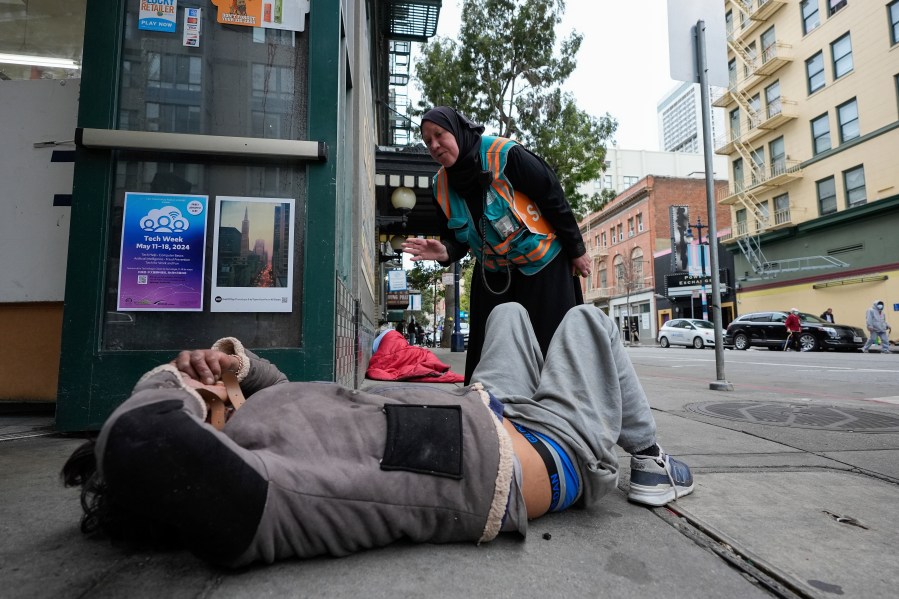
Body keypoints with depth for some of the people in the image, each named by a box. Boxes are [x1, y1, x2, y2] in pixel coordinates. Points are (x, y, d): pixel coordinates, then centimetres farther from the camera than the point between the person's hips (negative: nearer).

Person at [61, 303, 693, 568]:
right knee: (587, 316, 11)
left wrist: (235, 359, -9)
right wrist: (167, 382, -30)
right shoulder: (249, 512, -35)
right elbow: (141, 440, -52)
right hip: (557, 450, -7)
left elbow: (287, 401, 10)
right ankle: (648, 458, 34)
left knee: (510, 310, 26)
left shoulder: (235, 451, -9)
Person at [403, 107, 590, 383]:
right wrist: (445, 252, -18)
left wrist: (576, 250, -7)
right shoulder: (442, 185, 0)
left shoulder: (505, 154, -18)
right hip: (493, 275, 5)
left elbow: (553, 197, -13)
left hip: (543, 263, -4)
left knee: (549, 345, 0)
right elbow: (457, 238, 6)